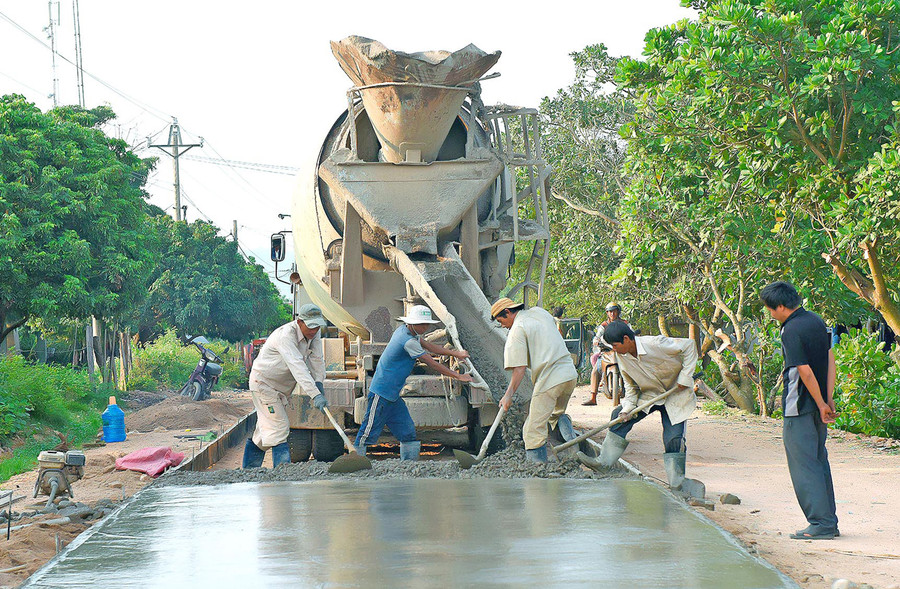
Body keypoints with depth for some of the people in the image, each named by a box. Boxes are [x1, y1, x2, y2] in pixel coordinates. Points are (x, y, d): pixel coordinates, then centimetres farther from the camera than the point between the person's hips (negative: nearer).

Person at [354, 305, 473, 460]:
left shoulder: (405, 330, 8)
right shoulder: (408, 341, -21)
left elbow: (429, 346, 21)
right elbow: (432, 364, -17)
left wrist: (455, 353, 18)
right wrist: (458, 376, -10)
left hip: (393, 395, 10)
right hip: (381, 394, -10)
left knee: (408, 432, 9)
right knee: (369, 432, -5)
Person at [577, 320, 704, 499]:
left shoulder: (655, 344, -29)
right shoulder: (621, 356, -10)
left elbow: (689, 345, -21)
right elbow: (630, 385, 1)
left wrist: (685, 377, -21)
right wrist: (627, 408, -14)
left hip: (676, 394, -5)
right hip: (649, 395, 5)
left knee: (673, 438, -14)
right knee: (619, 416, -8)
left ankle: (677, 481, -2)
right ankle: (604, 461, -4)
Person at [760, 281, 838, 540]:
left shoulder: (791, 331, -18)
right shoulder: (816, 321, 8)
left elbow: (806, 372, -20)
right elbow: (830, 359, 10)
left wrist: (821, 404, -10)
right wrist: (829, 399, 9)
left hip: (800, 407, -9)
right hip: (819, 405, 9)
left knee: (803, 464, -3)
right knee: (819, 460, 15)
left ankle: (821, 524, -5)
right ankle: (829, 522, 19)